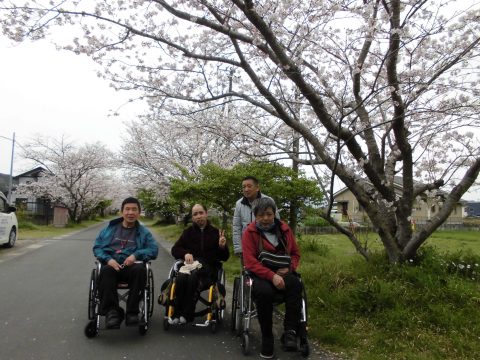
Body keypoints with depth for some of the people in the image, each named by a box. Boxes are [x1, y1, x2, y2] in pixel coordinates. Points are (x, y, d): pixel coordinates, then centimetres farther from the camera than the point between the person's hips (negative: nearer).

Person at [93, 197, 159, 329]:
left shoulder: (143, 232, 17)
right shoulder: (110, 228, 19)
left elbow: (153, 249, 2)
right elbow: (97, 247, 10)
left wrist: (136, 255, -16)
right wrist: (108, 259, -11)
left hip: (131, 266, 0)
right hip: (111, 264, 1)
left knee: (139, 269, -34)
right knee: (106, 271, -34)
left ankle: (132, 312, -24)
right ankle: (111, 311, -28)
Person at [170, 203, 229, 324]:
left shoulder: (216, 232, 8)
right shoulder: (188, 232, 15)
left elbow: (224, 258, 8)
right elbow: (174, 250, 14)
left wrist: (222, 247, -14)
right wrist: (185, 253, -7)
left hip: (208, 267, -2)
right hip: (190, 264, 2)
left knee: (194, 276, -35)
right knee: (181, 277, -32)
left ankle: (187, 314, -28)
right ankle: (177, 313, -24)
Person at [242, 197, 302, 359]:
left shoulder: (284, 229, 9)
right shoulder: (250, 232, -4)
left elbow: (295, 253, 16)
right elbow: (250, 262, -13)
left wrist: (289, 268, -6)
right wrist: (271, 276, -25)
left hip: (282, 273, 3)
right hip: (260, 274, -3)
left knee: (296, 285, -31)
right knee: (264, 292, -36)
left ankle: (290, 331, -27)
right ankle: (267, 338, -18)